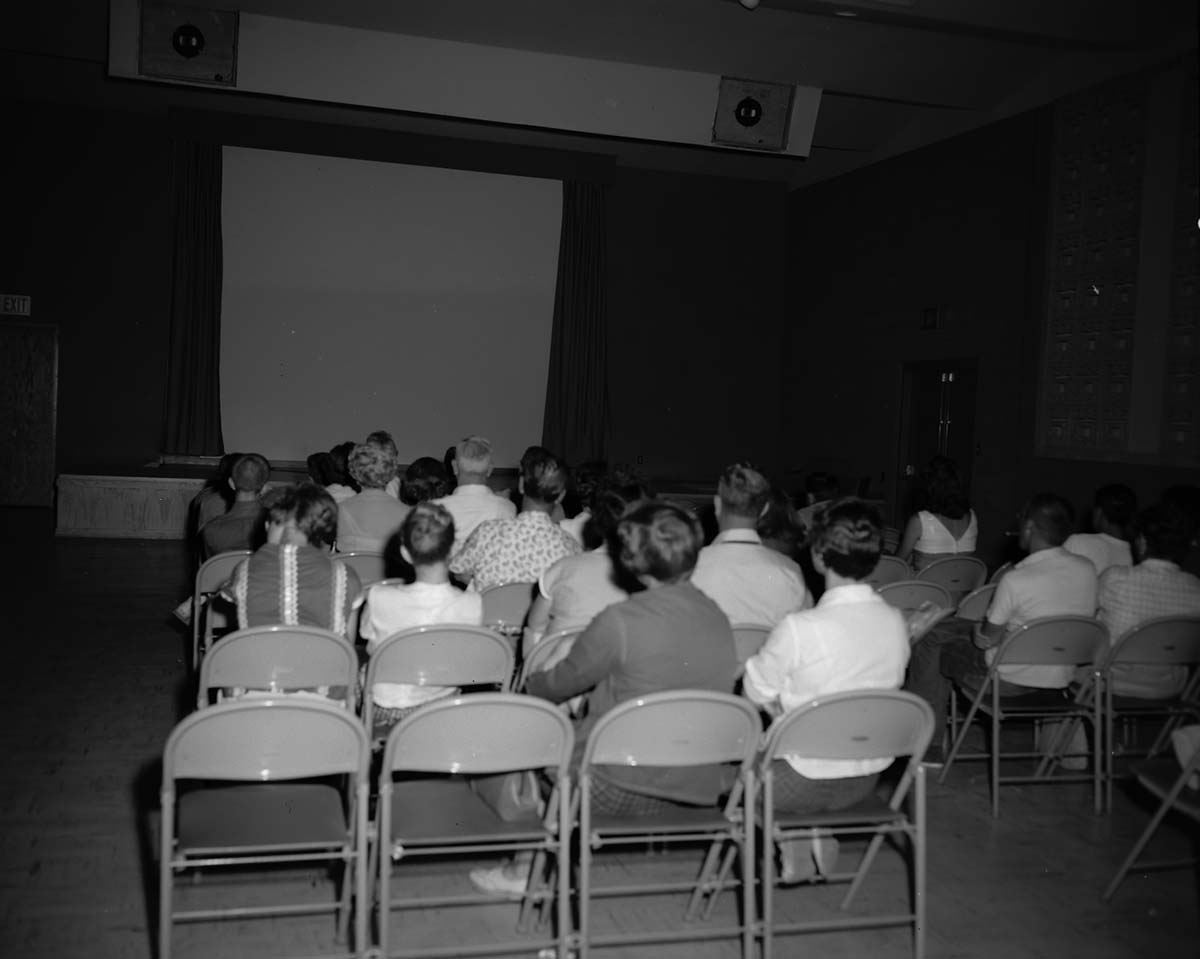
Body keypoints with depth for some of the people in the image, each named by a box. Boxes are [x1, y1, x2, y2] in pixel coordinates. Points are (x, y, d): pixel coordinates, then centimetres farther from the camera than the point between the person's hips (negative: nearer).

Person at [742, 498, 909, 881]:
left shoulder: (799, 628, -27)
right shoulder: (895, 623, -9)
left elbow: (756, 692, -13)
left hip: (806, 785, -5)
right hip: (866, 781, 6)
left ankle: (793, 848, 16)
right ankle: (819, 838, 17)